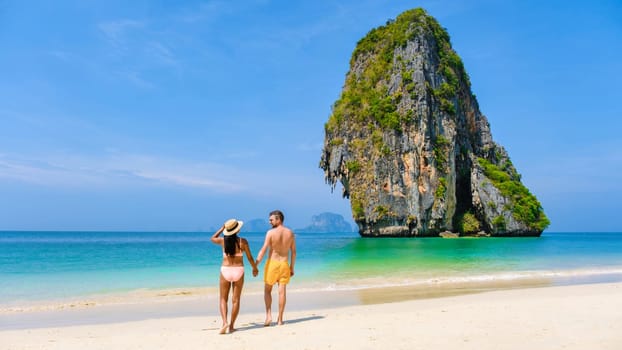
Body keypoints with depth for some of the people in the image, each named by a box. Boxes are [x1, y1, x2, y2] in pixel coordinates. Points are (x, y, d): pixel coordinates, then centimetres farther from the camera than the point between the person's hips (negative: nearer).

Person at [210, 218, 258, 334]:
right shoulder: (243, 241, -8)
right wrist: (255, 268, 15)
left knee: (223, 299, 12)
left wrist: (222, 228, 20)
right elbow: (250, 257, -1)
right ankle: (231, 326, 12)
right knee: (236, 300, 10)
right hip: (238, 271, -1)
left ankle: (225, 322, -6)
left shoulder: (222, 240, -4)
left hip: (225, 270, 1)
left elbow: (212, 238, 20)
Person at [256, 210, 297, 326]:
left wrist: (256, 265, -14)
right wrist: (292, 267, 14)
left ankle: (268, 315, 1)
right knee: (282, 291, 5)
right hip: (284, 264, 3)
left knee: (267, 290, 11)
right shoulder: (290, 233, 2)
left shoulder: (271, 232, -11)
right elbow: (293, 252, 6)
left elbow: (263, 250, -15)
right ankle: (280, 319, 10)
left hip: (272, 263, -3)